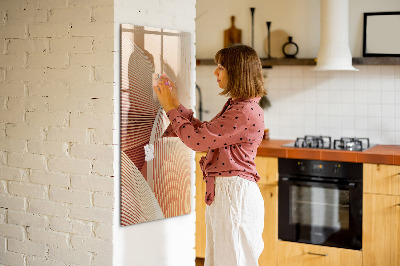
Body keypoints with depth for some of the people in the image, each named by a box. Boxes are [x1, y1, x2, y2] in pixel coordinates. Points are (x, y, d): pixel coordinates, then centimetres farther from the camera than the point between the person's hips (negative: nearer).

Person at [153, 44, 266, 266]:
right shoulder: (235, 106, 13)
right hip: (221, 192, 10)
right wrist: (175, 104, 15)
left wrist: (170, 108, -7)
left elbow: (196, 139, -20)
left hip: (235, 194, -10)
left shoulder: (246, 112, -20)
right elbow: (203, 131, 18)